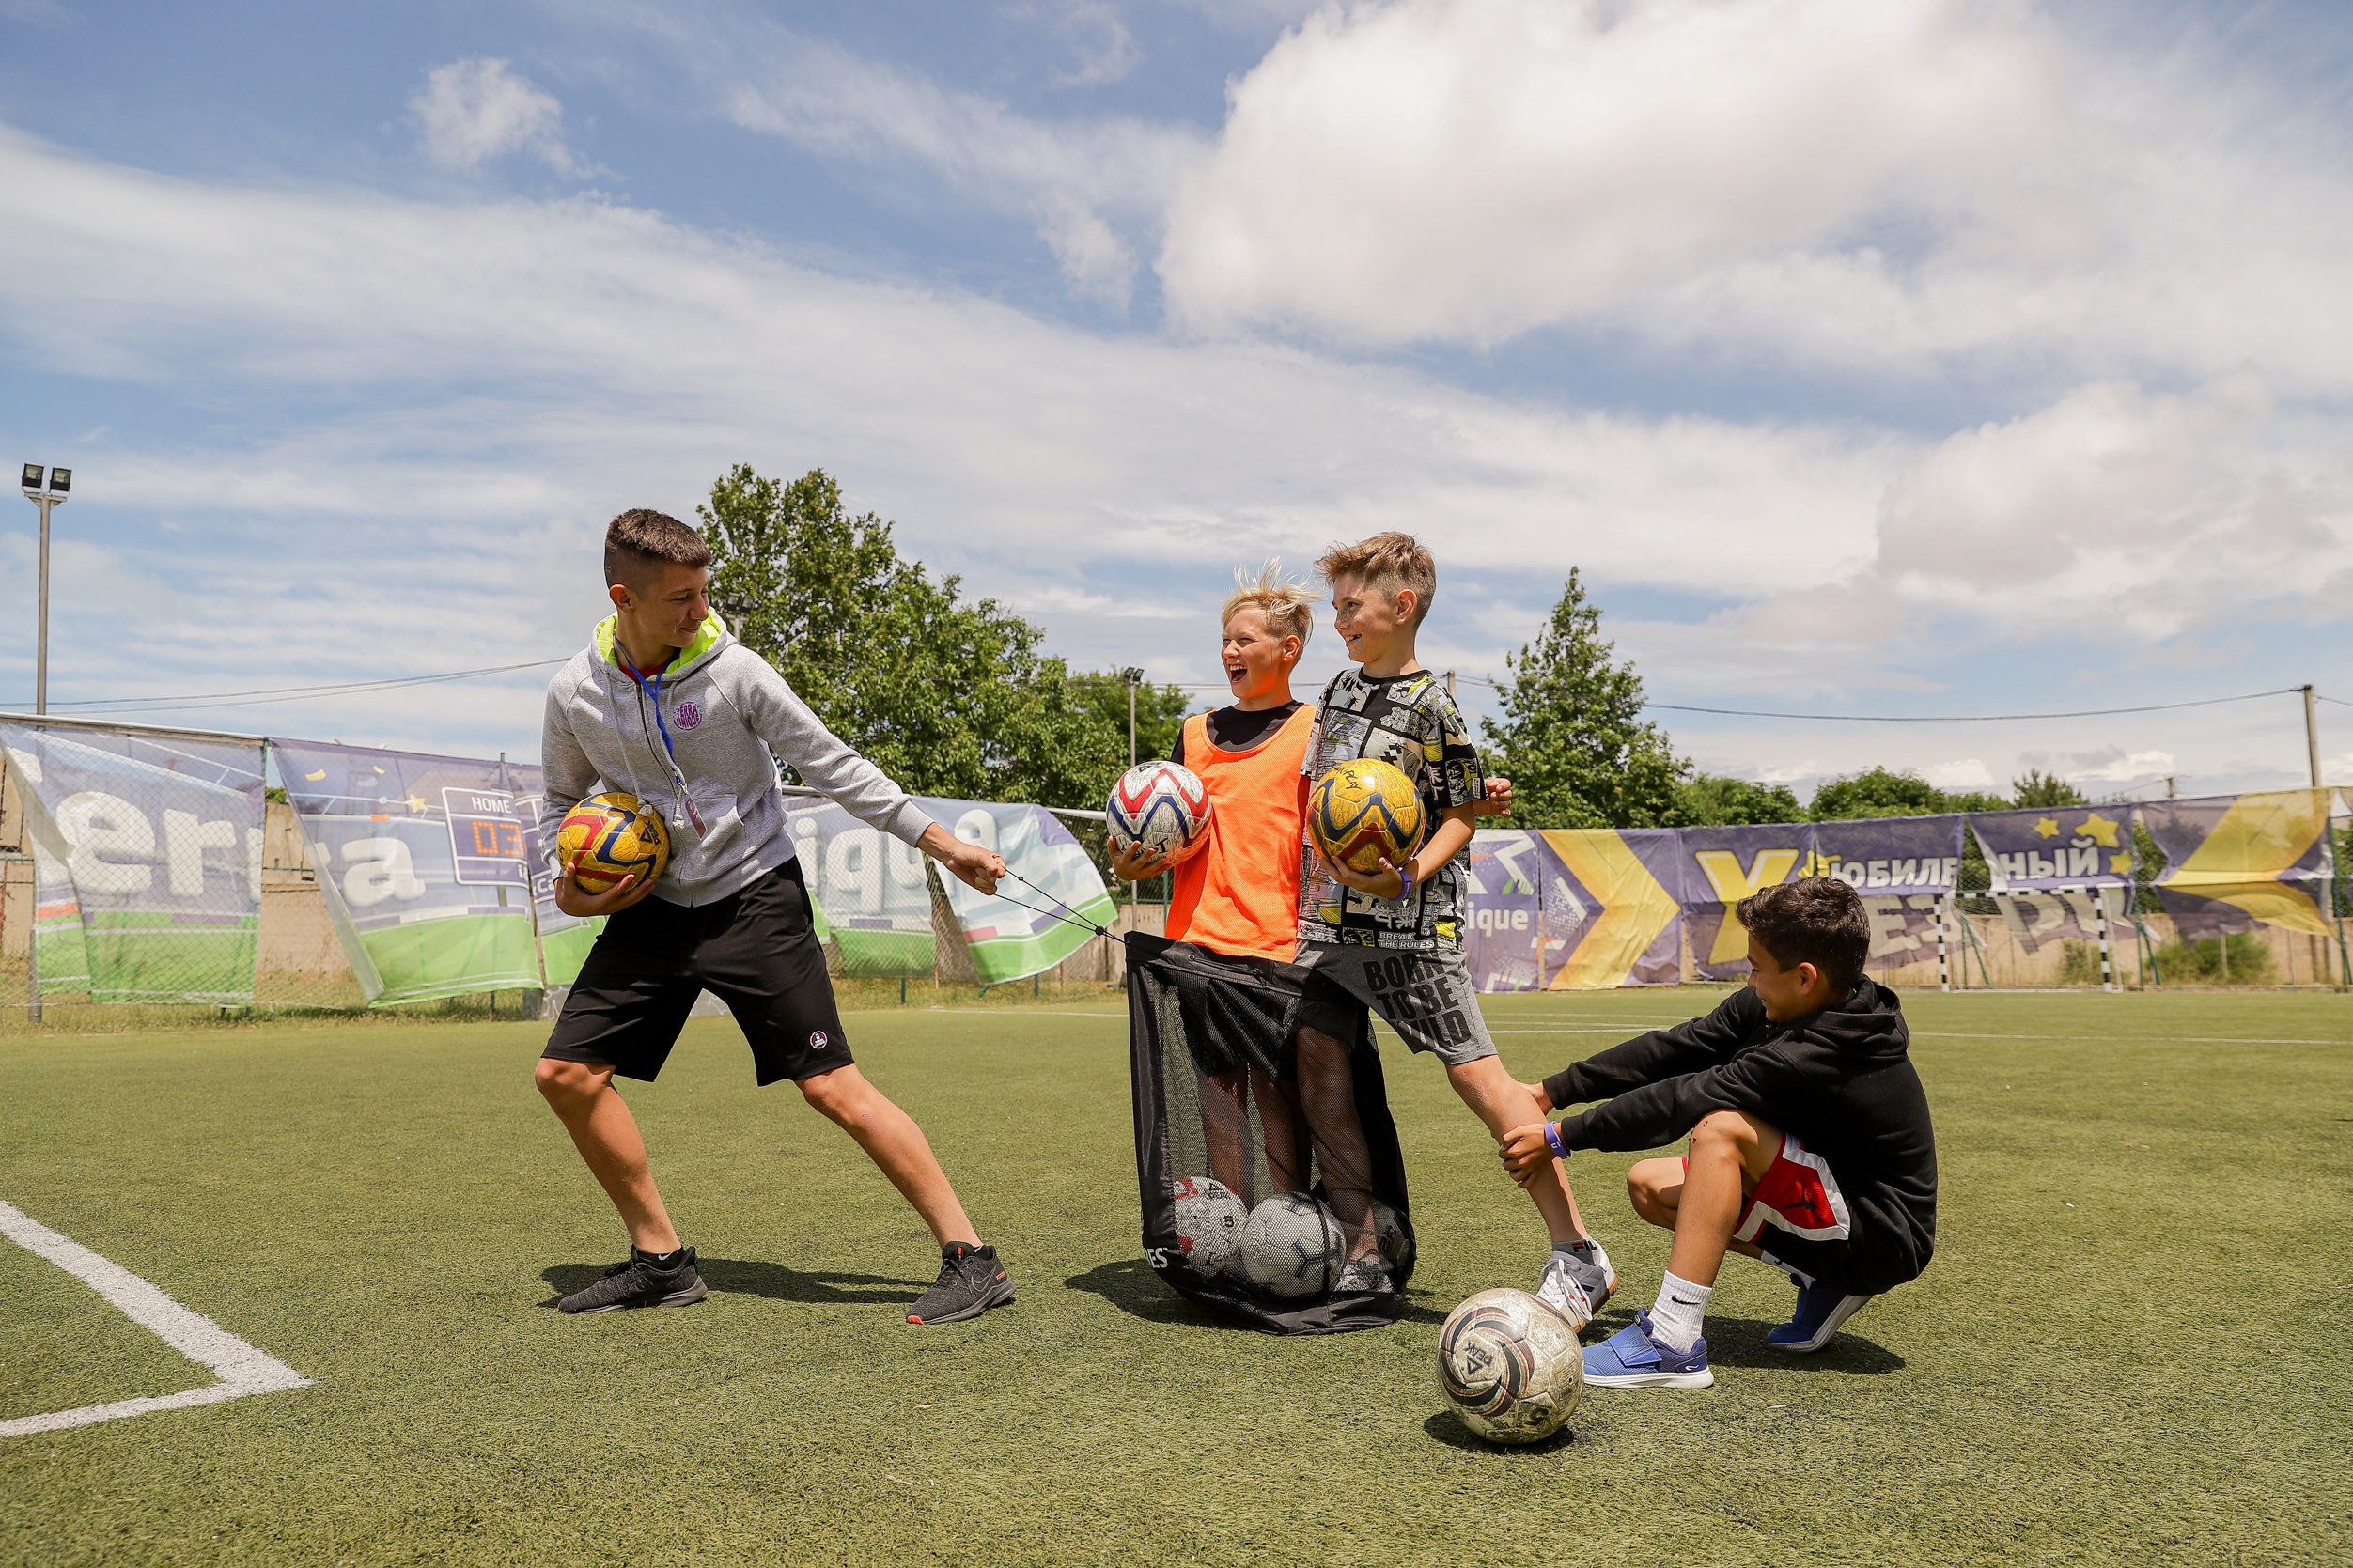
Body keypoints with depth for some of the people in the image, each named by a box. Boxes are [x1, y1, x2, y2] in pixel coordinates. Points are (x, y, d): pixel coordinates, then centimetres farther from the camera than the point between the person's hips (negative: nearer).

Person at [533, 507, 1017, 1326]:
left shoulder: (734, 670, -12)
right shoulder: (574, 694, -2)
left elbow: (834, 766, -7)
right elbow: (564, 802, 15)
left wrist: (942, 842, -11)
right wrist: (569, 883, -5)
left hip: (754, 898, -5)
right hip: (652, 907, 5)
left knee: (832, 1085, -12)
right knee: (567, 1072, 1)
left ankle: (971, 1258, -6)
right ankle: (660, 1259, 17)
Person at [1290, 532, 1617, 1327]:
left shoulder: (1431, 705, -9)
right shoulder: (1339, 687, 12)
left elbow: (1465, 812, -6)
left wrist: (1409, 876, -22)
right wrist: (1307, 889, 19)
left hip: (1412, 922, -7)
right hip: (1333, 915, 7)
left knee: (1476, 1073, -8)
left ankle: (1579, 1254, 1)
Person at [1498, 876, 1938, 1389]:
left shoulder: (1815, 1059, -30)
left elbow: (1682, 1099, -27)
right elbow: (1673, 1050, -2)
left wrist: (1559, 1137, -20)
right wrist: (1549, 1092, -2)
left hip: (1884, 1239, -9)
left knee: (1721, 1128, -29)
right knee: (1648, 1184, 5)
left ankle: (1673, 1343, -26)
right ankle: (1827, 1284, 7)